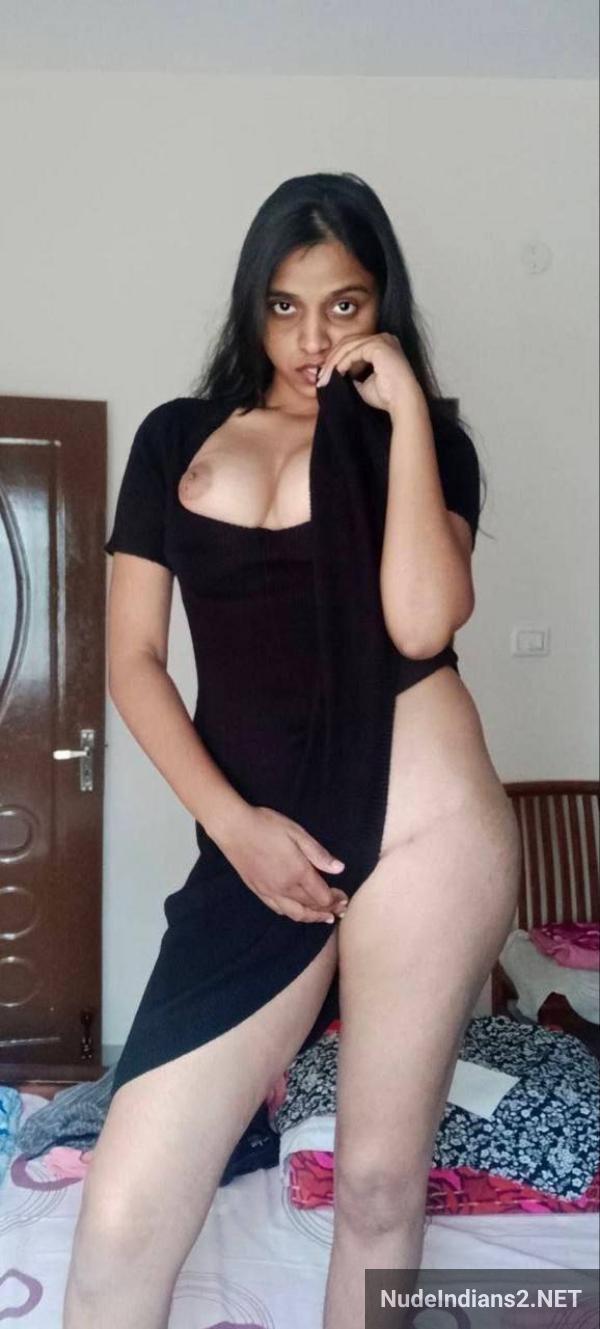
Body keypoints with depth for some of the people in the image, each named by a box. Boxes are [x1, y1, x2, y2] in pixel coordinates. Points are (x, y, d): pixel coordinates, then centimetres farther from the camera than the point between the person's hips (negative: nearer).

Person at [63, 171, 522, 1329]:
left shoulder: (422, 439, 7)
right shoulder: (176, 438, 11)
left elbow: (422, 622, -13)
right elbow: (132, 658, 5)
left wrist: (406, 409, -9)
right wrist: (232, 823, -6)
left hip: (422, 815, -1)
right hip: (263, 840, 2)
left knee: (379, 1180, 11)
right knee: (120, 1225, -3)